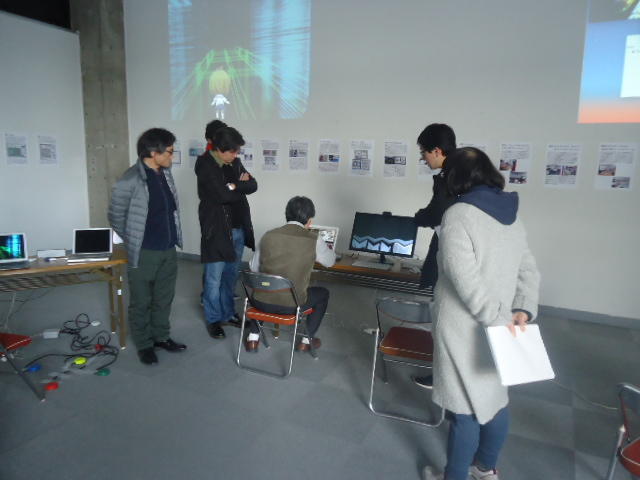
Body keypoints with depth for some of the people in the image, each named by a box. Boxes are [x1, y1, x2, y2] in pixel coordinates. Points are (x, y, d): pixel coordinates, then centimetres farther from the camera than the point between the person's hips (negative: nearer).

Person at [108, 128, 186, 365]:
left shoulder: (166, 173, 4)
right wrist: (134, 243, -1)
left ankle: (161, 337, 33)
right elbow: (116, 217, -9)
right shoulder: (130, 181, -18)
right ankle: (144, 345, 24)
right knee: (141, 302, 9)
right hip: (144, 253, -6)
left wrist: (174, 237, 14)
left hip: (169, 250, 7)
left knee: (164, 298, 17)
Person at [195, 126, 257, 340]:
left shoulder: (235, 163, 9)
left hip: (238, 228, 6)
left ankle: (228, 312, 31)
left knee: (231, 275, 16)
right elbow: (223, 195, -22)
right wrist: (241, 186, -6)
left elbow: (253, 185, 1)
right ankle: (213, 319, 18)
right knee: (214, 279, 3)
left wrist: (234, 186, -14)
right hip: (217, 230, -6)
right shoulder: (205, 165, -12)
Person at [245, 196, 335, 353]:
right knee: (323, 293, 27)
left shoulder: (268, 236, -4)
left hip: (263, 303, 3)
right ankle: (306, 340, 31)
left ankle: (253, 337, 34)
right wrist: (328, 248, 33)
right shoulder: (314, 240, -11)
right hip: (291, 305, -2)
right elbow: (330, 261, 10)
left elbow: (253, 268, 7)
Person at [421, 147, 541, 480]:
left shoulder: (458, 214, -16)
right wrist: (522, 310, -3)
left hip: (465, 328, -7)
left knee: (465, 407, 5)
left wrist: (497, 317, -20)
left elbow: (464, 277, -26)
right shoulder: (511, 216, 8)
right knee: (495, 398, 21)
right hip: (497, 328, 8)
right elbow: (528, 270, 5)